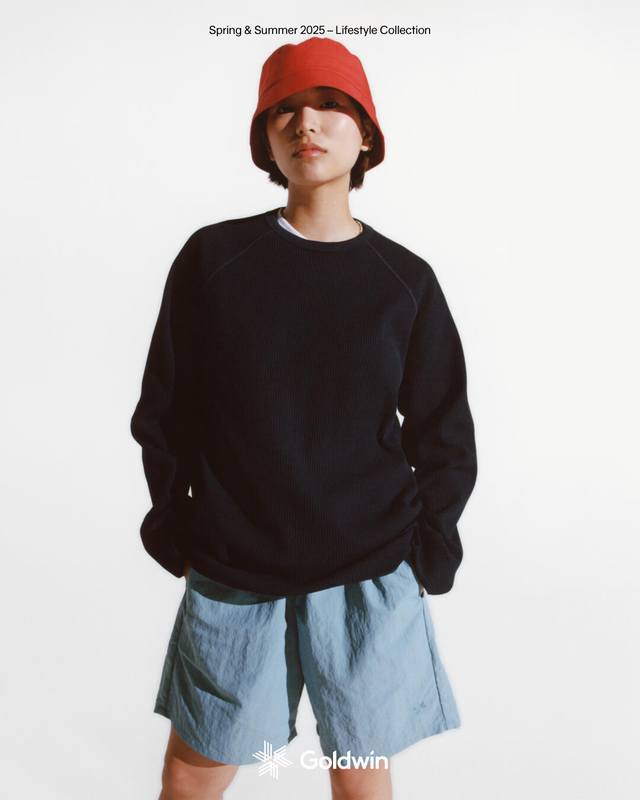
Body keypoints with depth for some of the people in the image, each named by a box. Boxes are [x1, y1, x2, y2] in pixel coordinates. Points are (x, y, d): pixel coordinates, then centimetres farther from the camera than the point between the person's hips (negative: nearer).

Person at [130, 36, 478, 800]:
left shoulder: (405, 279, -1)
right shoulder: (212, 257, -4)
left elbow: (444, 436, 5)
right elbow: (164, 408, 2)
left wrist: (426, 551, 2)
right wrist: (174, 530, 2)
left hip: (369, 578, 1)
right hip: (231, 575, 0)